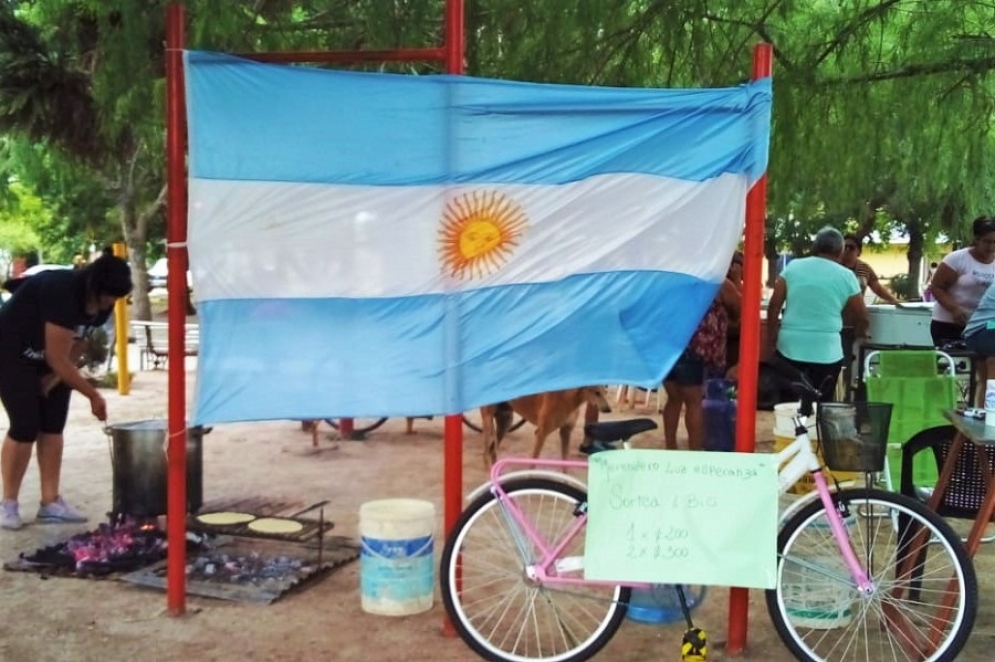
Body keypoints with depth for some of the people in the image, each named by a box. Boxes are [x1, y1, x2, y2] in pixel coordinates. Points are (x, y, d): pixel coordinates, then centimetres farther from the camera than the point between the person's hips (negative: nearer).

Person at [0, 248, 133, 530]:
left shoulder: (99, 304, -10)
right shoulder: (63, 292, -34)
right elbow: (57, 358, -30)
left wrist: (57, 375, -13)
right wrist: (93, 395, -25)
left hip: (49, 357, 7)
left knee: (52, 426, 1)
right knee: (25, 427, -12)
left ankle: (51, 503, 5)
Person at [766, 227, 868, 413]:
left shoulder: (792, 266, 5)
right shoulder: (846, 276, 1)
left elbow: (774, 307, 2)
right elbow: (861, 317, 9)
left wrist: (771, 340, 9)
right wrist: (860, 335, 30)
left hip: (789, 347, 2)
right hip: (826, 352, -2)